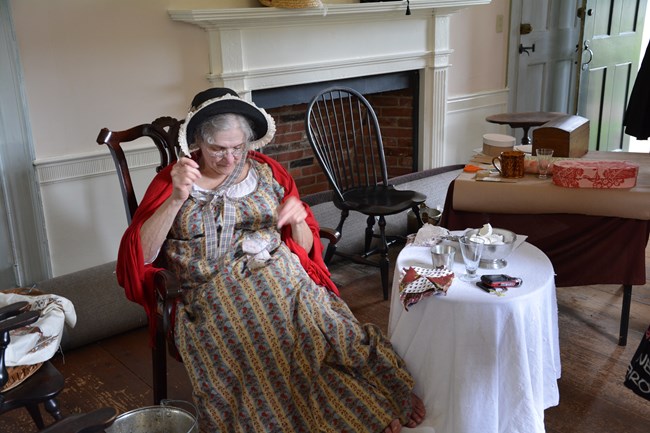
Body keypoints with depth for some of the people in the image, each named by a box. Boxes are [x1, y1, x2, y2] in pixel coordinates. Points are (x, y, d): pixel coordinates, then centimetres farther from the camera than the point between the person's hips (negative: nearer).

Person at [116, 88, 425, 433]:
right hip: (214, 293, -1)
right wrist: (177, 199, -17)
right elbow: (138, 257, -4)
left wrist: (298, 219, -8)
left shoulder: (268, 172, 13)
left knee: (329, 337, -30)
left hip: (280, 276, 2)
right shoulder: (170, 182, 8)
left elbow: (304, 248, 16)